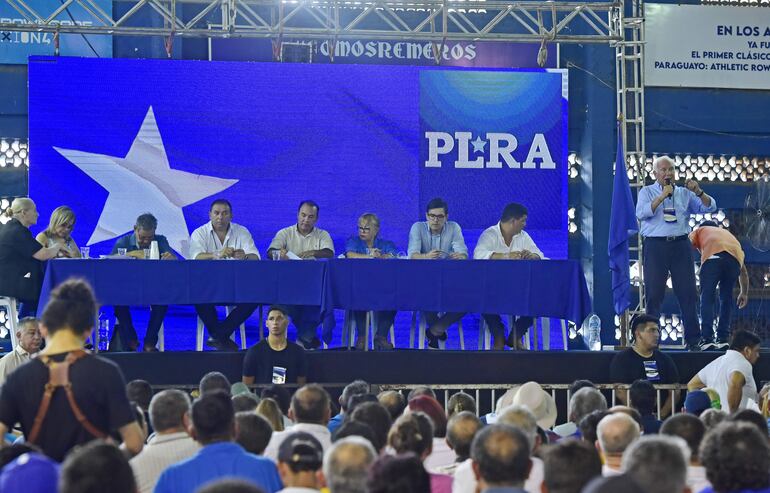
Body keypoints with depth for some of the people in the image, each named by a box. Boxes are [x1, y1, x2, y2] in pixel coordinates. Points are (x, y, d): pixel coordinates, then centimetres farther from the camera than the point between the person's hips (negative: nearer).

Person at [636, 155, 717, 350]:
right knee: (654, 294, 0)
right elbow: (641, 213, -11)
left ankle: (693, 340, 4)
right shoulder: (647, 192, 7)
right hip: (655, 246, -2)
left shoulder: (684, 193, 14)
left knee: (688, 293, 0)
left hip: (680, 246, 2)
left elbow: (710, 207, 8)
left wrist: (699, 193, -9)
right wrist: (662, 196, -17)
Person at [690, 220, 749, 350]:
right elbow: (743, 269, 39)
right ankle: (723, 339, 11)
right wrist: (744, 293, 42)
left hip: (712, 256, -3)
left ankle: (708, 339, -7)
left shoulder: (699, 231, 34)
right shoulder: (727, 233, 43)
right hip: (735, 257, 3)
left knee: (707, 298, 2)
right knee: (726, 299, 17)